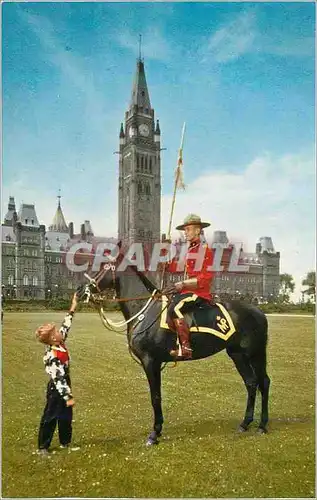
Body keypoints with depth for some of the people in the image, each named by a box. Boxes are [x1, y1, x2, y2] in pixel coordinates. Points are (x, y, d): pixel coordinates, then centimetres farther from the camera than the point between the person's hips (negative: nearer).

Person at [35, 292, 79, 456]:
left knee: (66, 416, 19)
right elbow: (59, 378, -27)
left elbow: (66, 326, 6)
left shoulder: (59, 344, -4)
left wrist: (72, 309, 3)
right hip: (56, 390, -9)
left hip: (63, 387, 9)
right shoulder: (52, 357, -28)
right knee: (50, 418, 5)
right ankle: (43, 446, 19)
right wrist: (68, 397, -24)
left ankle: (65, 442, 34)